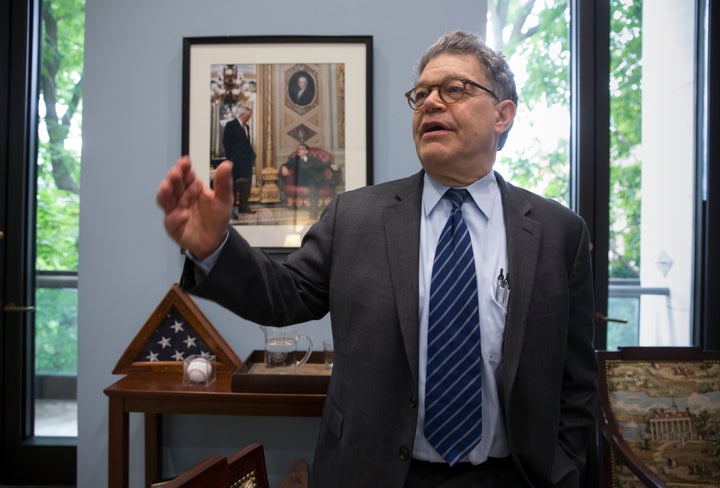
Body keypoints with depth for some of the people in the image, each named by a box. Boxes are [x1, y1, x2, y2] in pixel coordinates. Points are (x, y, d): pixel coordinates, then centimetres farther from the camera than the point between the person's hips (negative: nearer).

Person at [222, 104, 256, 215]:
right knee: (234, 184, -1)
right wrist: (230, 158, -12)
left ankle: (244, 206, 8)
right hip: (236, 160, -7)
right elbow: (226, 143, -7)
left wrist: (252, 156, 8)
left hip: (247, 160, 7)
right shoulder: (231, 125, -4)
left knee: (246, 183, 4)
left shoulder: (246, 127, 17)